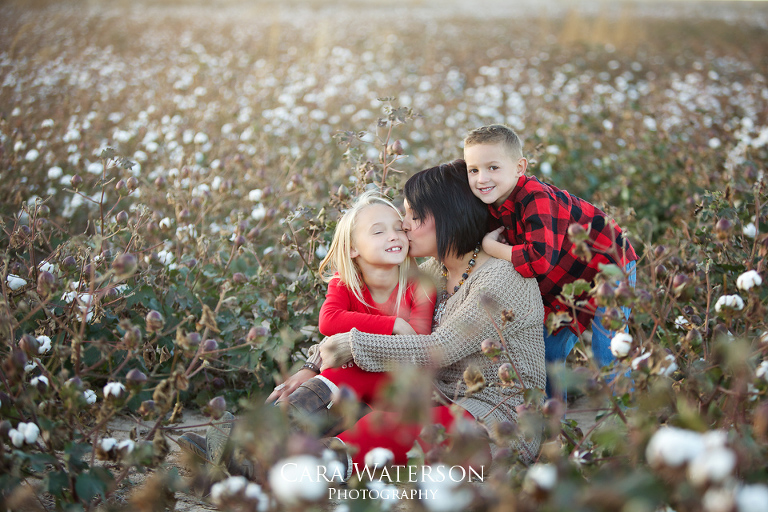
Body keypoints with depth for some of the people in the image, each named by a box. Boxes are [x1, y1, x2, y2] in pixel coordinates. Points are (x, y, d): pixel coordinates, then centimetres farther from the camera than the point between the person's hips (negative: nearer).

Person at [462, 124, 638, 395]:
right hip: (568, 280, 8)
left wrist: (491, 246, -33)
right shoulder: (494, 206, -7)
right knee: (548, 347, 11)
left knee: (607, 355, -9)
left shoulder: (535, 198, -33)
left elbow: (540, 260, -46)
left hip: (609, 264, -8)